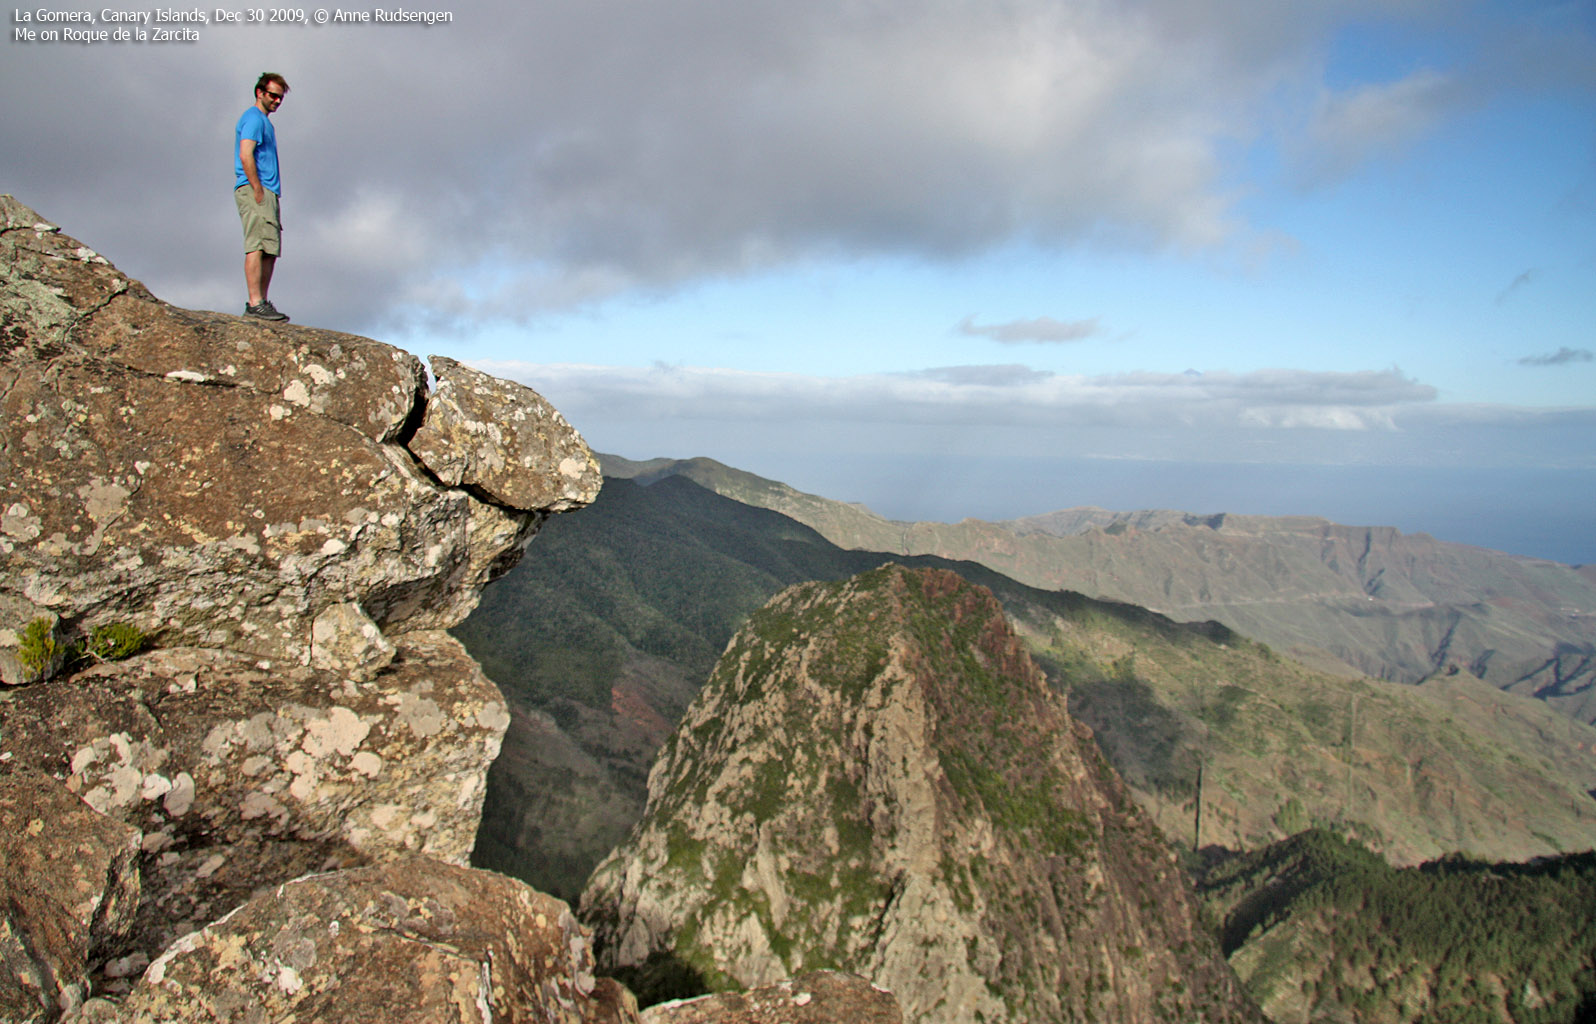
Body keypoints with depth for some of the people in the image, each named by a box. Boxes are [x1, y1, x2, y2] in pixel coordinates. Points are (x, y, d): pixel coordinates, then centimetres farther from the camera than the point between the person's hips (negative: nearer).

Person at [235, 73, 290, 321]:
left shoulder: (265, 121, 27)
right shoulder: (254, 118, -4)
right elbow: (245, 155, -16)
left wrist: (272, 196, 18)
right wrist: (258, 191, -20)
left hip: (268, 193, 10)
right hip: (255, 190, -10)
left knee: (270, 249, 6)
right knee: (257, 246, -16)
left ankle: (262, 302, 6)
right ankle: (255, 303, -20)